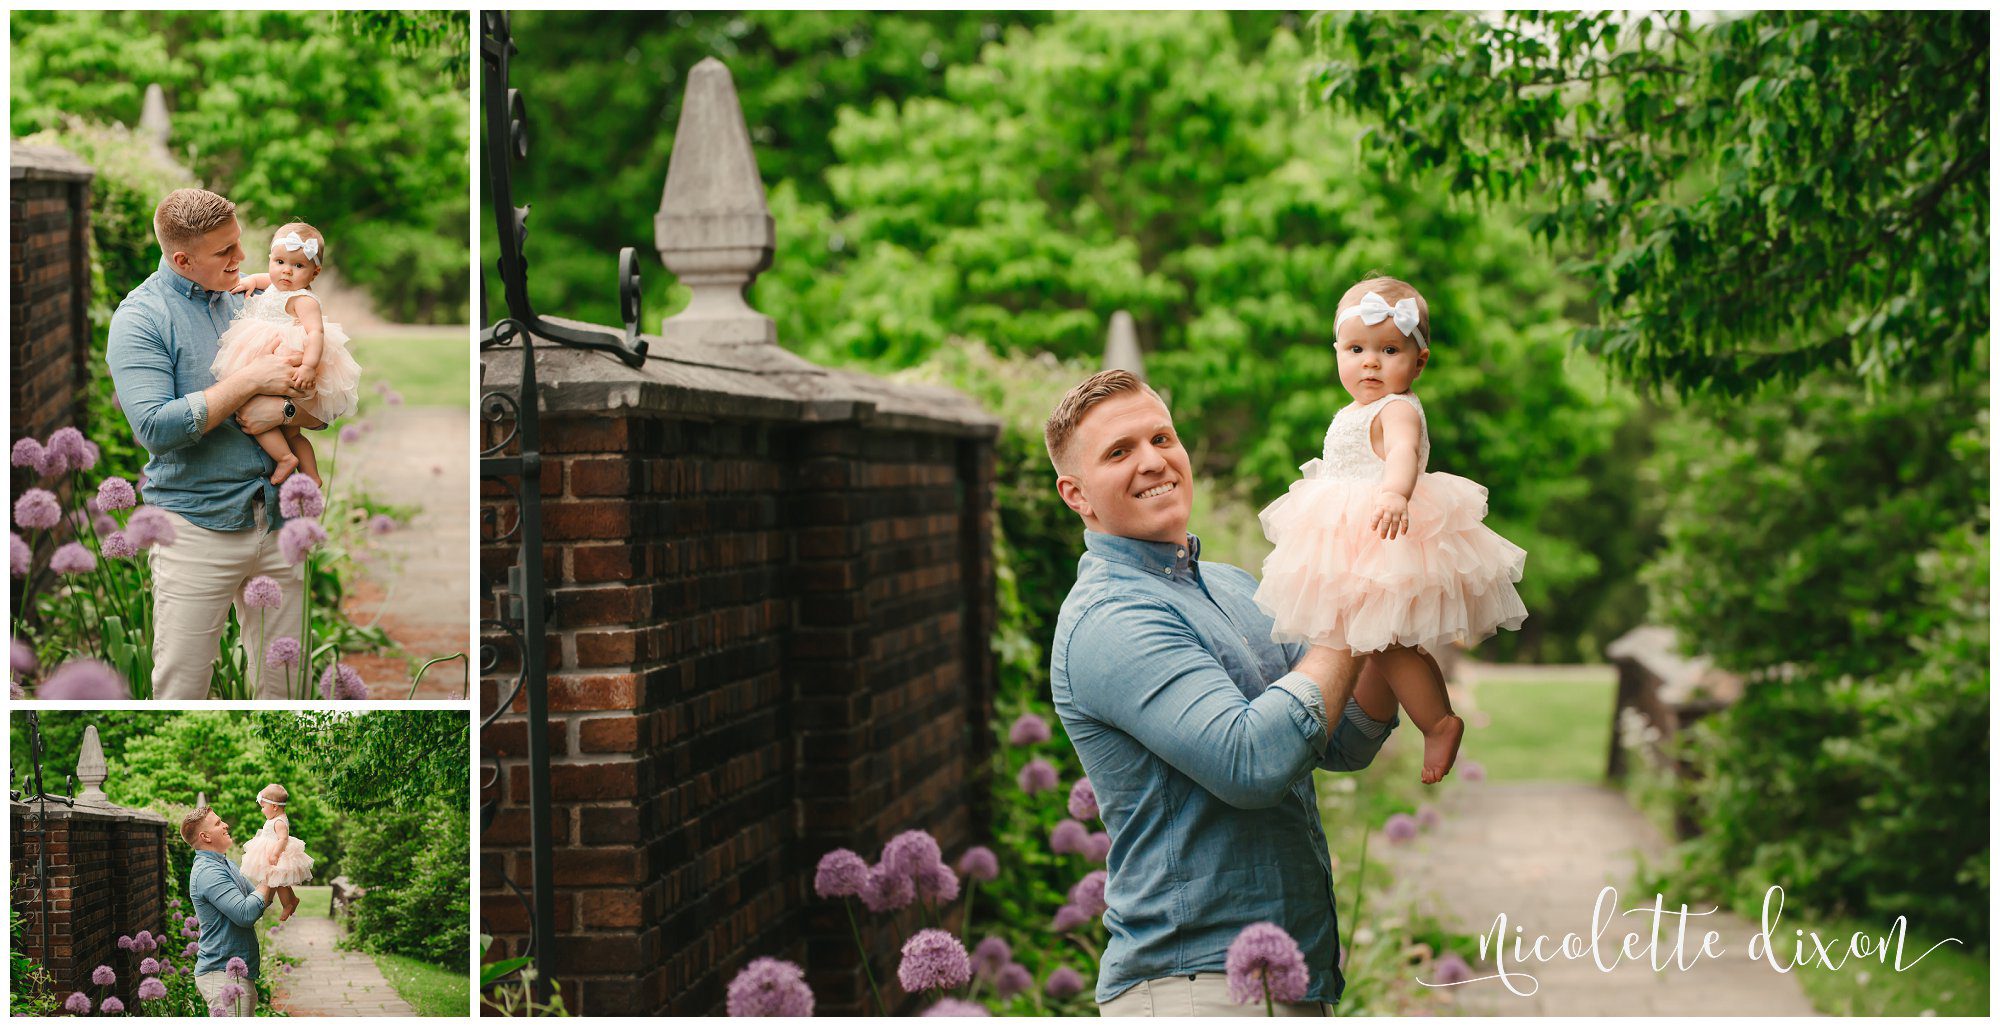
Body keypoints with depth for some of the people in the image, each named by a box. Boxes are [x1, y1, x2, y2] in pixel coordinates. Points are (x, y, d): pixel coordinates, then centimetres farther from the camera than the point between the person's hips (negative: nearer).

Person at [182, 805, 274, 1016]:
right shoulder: (208, 872, -17)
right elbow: (246, 914, -24)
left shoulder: (224, 865, 17)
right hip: (223, 975, -10)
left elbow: (258, 901, 18)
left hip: (239, 973, 10)